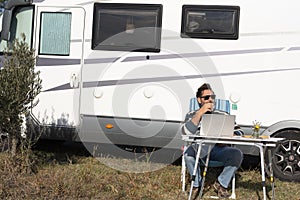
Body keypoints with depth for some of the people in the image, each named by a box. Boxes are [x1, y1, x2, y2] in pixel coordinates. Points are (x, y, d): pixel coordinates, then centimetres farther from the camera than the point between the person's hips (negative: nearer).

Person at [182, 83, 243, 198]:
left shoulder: (222, 115, 19)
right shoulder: (192, 115, 15)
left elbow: (238, 132, 12)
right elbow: (186, 132, -6)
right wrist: (200, 113, -7)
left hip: (219, 149, 1)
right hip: (200, 149, -1)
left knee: (237, 154, -27)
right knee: (188, 150, -34)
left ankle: (220, 184, -9)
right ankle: (196, 184, -13)